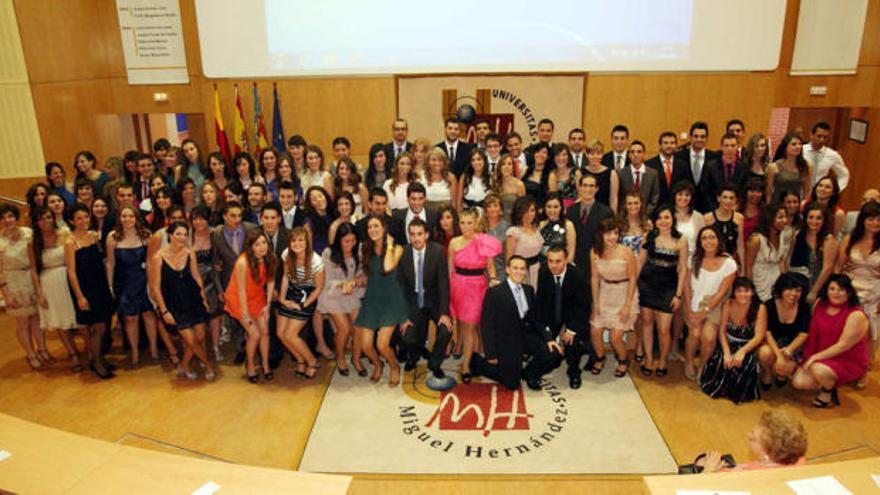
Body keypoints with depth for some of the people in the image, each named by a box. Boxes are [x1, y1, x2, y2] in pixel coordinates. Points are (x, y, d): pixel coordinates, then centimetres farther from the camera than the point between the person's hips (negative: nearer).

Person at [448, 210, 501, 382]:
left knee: (469, 326, 1)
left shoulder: (484, 242, -7)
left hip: (476, 286, -2)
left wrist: (493, 279, -17)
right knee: (461, 323, 8)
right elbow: (450, 269, 6)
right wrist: (448, 289, 4)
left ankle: (466, 365, 11)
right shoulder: (454, 243, -1)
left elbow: (490, 266, 1)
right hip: (458, 284, 2)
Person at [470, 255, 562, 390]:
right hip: (506, 340, -5)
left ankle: (529, 373, 14)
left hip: (526, 336, 6)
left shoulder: (529, 290, 6)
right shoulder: (494, 292, -14)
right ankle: (478, 361, 20)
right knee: (512, 385, -2)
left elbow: (536, 318, 12)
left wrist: (548, 338, -2)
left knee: (553, 352, -16)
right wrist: (490, 354, -14)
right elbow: (486, 324, -12)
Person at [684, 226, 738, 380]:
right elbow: (687, 285, 0)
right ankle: (688, 363, 5)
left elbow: (721, 292, -9)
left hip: (714, 306, -1)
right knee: (695, 333, -22)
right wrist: (689, 310, -8)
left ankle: (703, 367, 6)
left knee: (709, 337, -22)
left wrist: (704, 312, -13)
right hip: (694, 304, 1)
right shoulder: (695, 259, -2)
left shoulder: (729, 263, -9)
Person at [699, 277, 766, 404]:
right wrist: (726, 352, -20)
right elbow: (722, 330, -5)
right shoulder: (728, 304, -6)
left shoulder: (760, 308, -14)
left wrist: (742, 351, -32)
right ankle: (718, 388, 2)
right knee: (717, 361, -28)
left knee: (742, 364, -34)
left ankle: (737, 393, -5)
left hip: (748, 347, -2)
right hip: (729, 344, 2)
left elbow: (759, 336, -17)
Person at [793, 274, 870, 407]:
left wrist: (816, 357, -21)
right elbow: (813, 333, 2)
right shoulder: (820, 305, -1)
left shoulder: (856, 315, -19)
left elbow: (843, 345, -21)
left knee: (819, 370, -34)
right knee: (798, 382, -11)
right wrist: (809, 358, -4)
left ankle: (828, 392, 0)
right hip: (823, 358, 6)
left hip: (849, 362, -6)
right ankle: (829, 383, 18)